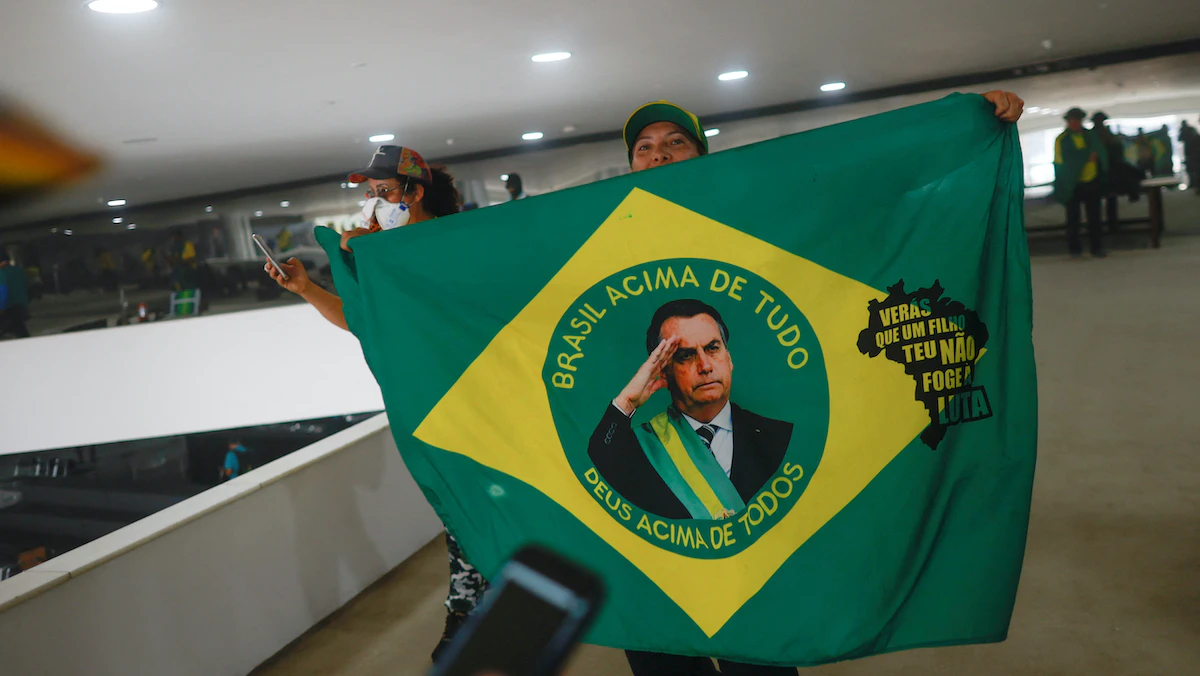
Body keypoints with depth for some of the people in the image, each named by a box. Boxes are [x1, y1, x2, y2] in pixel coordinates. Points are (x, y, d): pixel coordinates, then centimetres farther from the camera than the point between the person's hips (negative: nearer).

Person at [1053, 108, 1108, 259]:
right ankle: (1075, 248, 11)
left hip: (1093, 182, 3)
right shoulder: (1062, 140, -4)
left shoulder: (1091, 135, 10)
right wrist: (1088, 156, -12)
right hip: (1073, 184, -3)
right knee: (1073, 217, 3)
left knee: (1094, 217, 6)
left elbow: (1101, 153, 9)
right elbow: (1063, 162, -13)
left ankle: (1097, 247, 12)